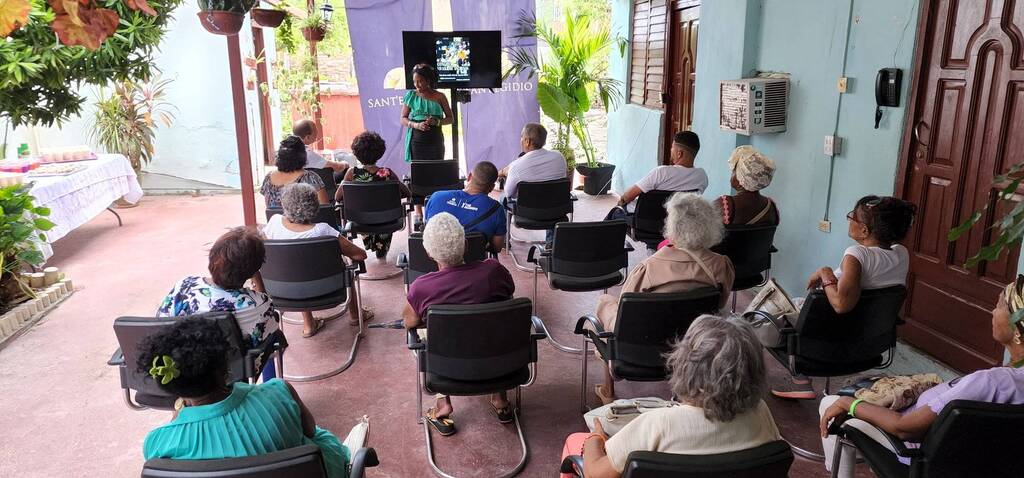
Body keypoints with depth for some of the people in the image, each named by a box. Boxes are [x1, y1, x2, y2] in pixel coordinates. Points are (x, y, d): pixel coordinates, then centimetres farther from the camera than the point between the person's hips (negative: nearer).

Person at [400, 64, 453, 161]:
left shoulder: (439, 97, 5)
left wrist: (437, 122, -11)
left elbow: (450, 118, 9)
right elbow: (403, 119, 7)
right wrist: (416, 125, -12)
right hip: (416, 140, 0)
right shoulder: (411, 96, 6)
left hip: (435, 141, 0)